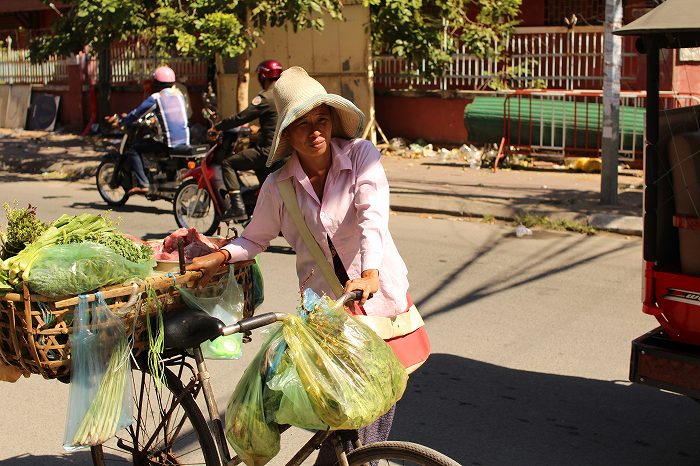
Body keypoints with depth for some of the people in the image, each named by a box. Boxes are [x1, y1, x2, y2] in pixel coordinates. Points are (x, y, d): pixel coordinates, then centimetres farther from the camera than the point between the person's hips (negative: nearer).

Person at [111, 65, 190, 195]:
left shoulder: (155, 98, -6)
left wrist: (120, 121, 14)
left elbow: (136, 114, -1)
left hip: (169, 143, -7)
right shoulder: (179, 95, 13)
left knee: (132, 150, 1)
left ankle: (143, 184, -11)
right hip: (185, 140, 7)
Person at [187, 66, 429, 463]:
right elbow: (255, 239, 12)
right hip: (327, 310, 0)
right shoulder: (278, 186, -3)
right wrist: (220, 256, -6)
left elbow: (373, 216, -24)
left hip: (382, 296, 0)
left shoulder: (361, 155, -9)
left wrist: (370, 273, -39)